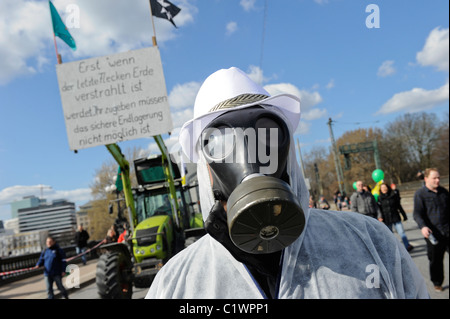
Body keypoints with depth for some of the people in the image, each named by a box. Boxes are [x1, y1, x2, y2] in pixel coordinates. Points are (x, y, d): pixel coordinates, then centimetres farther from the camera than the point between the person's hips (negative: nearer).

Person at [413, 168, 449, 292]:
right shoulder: (420, 193, -5)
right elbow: (417, 213, -12)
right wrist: (422, 226, -28)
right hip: (433, 233, -3)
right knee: (435, 260, 8)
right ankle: (437, 283, 27)